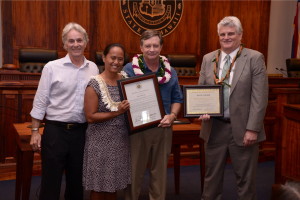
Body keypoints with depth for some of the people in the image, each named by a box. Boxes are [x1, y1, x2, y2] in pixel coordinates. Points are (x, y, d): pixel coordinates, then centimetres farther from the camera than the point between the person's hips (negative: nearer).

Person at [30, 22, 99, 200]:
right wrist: (35, 131, -6)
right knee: (51, 180, 5)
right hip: (56, 130, -3)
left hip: (82, 131, 3)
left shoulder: (93, 68, 4)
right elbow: (40, 101, -4)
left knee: (76, 179, 16)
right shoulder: (52, 67, -5)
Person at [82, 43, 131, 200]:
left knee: (113, 185, 16)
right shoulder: (95, 84, -12)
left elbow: (132, 105, 19)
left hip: (121, 140, 5)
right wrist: (117, 112, -21)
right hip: (101, 142, -5)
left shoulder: (125, 79, 5)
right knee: (99, 187, 5)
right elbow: (90, 117, -15)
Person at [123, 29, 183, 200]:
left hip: (163, 128, 3)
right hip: (137, 127, -3)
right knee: (135, 171, 6)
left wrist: (172, 115, -4)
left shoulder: (170, 71, 7)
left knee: (160, 171, 13)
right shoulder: (130, 69, -3)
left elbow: (177, 98, 13)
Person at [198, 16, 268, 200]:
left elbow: (260, 98, -9)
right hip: (214, 127, 4)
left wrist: (252, 129, -14)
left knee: (246, 178, 9)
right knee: (212, 175, 14)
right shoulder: (208, 59, 7)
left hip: (242, 128, -3)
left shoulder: (255, 58, -5)